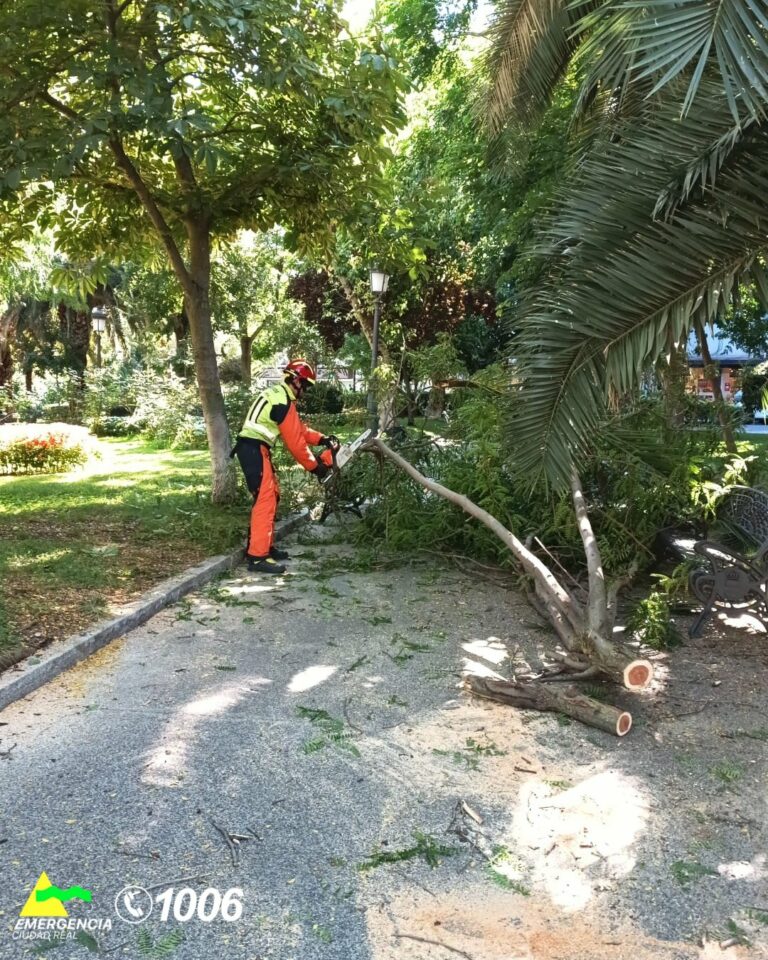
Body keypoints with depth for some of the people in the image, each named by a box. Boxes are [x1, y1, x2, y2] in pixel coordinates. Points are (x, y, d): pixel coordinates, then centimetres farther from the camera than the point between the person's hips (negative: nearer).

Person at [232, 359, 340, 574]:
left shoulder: (277, 395, 18)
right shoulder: (283, 402, -15)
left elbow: (298, 428, 21)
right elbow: (295, 441, -13)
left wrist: (322, 439, 11)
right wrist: (314, 466, -5)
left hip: (254, 449, 11)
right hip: (254, 450, -11)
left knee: (271, 496, 16)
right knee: (265, 500, -14)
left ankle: (265, 546, 24)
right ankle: (258, 557, -17)